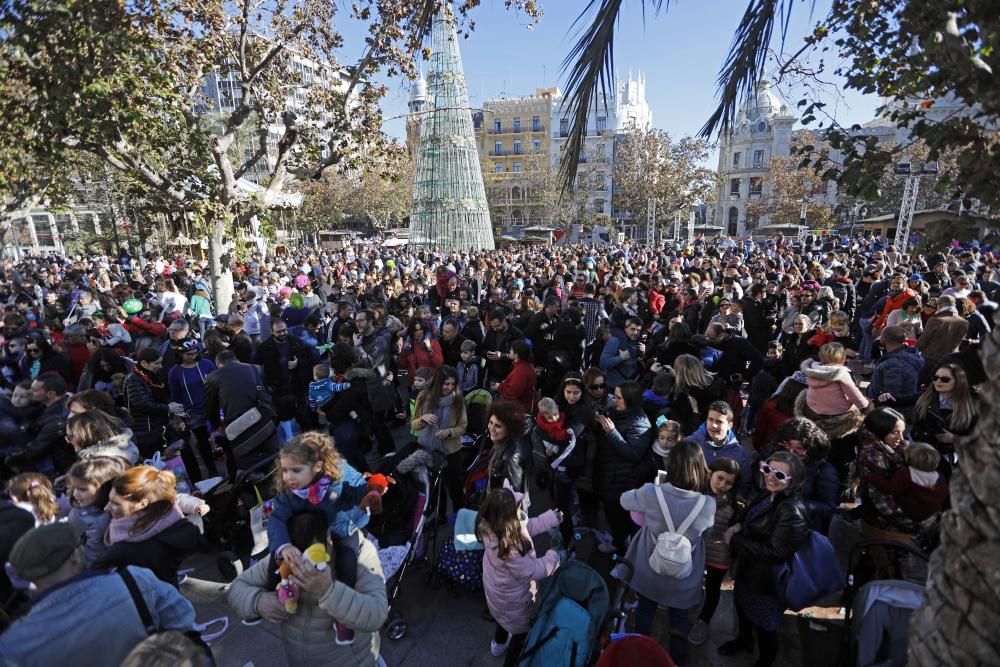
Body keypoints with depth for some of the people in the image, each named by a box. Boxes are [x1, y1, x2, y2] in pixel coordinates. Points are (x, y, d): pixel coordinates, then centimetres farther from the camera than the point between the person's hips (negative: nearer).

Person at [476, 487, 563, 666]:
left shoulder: (489, 525, -21)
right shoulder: (509, 547, -45)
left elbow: (527, 526, -5)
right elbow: (532, 571, -30)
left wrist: (553, 516, -6)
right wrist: (554, 556, -15)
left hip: (497, 588, 8)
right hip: (512, 597, -8)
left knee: (505, 616, 38)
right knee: (521, 630, 23)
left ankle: (498, 644, 65)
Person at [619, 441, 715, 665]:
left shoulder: (652, 493, -26)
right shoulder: (708, 505, -23)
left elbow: (625, 500, -5)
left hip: (649, 571, 1)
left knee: (644, 611, 25)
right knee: (679, 618, 25)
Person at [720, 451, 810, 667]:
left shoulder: (792, 512, -32)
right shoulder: (766, 495, -6)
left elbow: (777, 553, -31)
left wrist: (734, 540, -25)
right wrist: (739, 527, -9)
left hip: (768, 579, -8)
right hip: (748, 569, 8)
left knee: (763, 624, 17)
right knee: (742, 607, 31)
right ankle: (744, 640, 59)